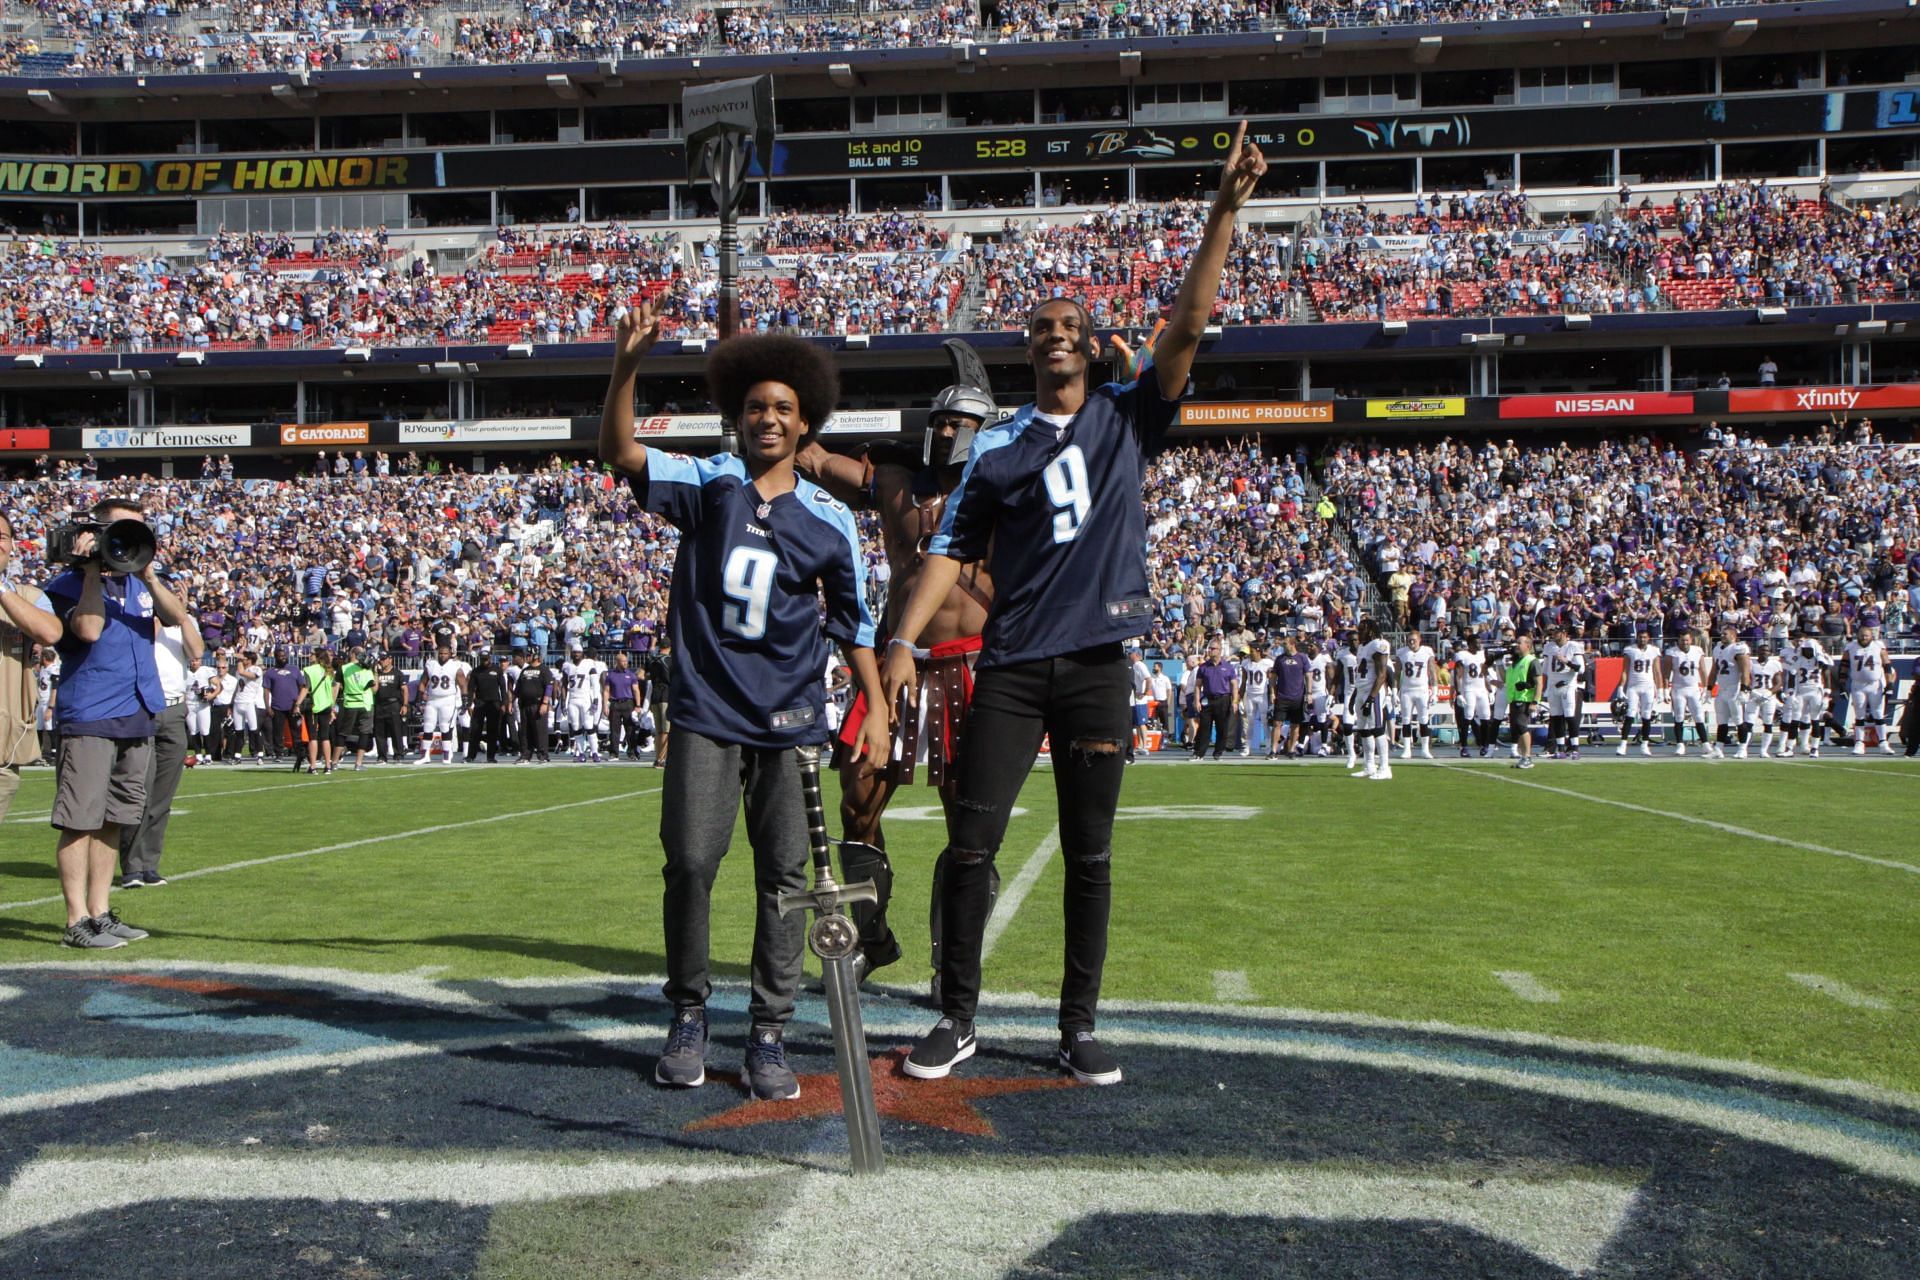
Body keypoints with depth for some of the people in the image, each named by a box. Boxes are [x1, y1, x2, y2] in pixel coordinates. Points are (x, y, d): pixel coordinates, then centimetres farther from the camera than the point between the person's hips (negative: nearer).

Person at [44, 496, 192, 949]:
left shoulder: (140, 582, 15)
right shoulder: (71, 584, -2)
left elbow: (178, 617, 0)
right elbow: (88, 629, -20)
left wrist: (149, 576, -14)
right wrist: (93, 571, -13)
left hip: (138, 716, 7)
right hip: (89, 718, -7)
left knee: (112, 819, 12)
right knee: (81, 820, -6)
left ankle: (99, 911, 18)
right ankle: (78, 921, -4)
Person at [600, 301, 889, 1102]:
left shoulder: (830, 519, 6)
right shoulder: (708, 484, 4)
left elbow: (852, 622, 13)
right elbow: (621, 455, -11)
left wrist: (875, 707, 6)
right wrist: (626, 367, -24)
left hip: (791, 719, 1)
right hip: (706, 711, -1)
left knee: (784, 873, 1)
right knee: (690, 862, -6)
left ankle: (768, 1034, 10)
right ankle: (688, 1017, 12)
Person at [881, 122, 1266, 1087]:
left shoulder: (1128, 418, 8)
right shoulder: (996, 448, 9)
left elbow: (1187, 325, -2)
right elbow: (952, 550, 8)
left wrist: (1223, 213, -10)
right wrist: (904, 640, -4)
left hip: (1097, 662, 0)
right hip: (1012, 665, 0)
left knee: (1089, 856, 6)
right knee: (971, 844, -2)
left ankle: (1078, 1027, 16)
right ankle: (957, 1018, 12)